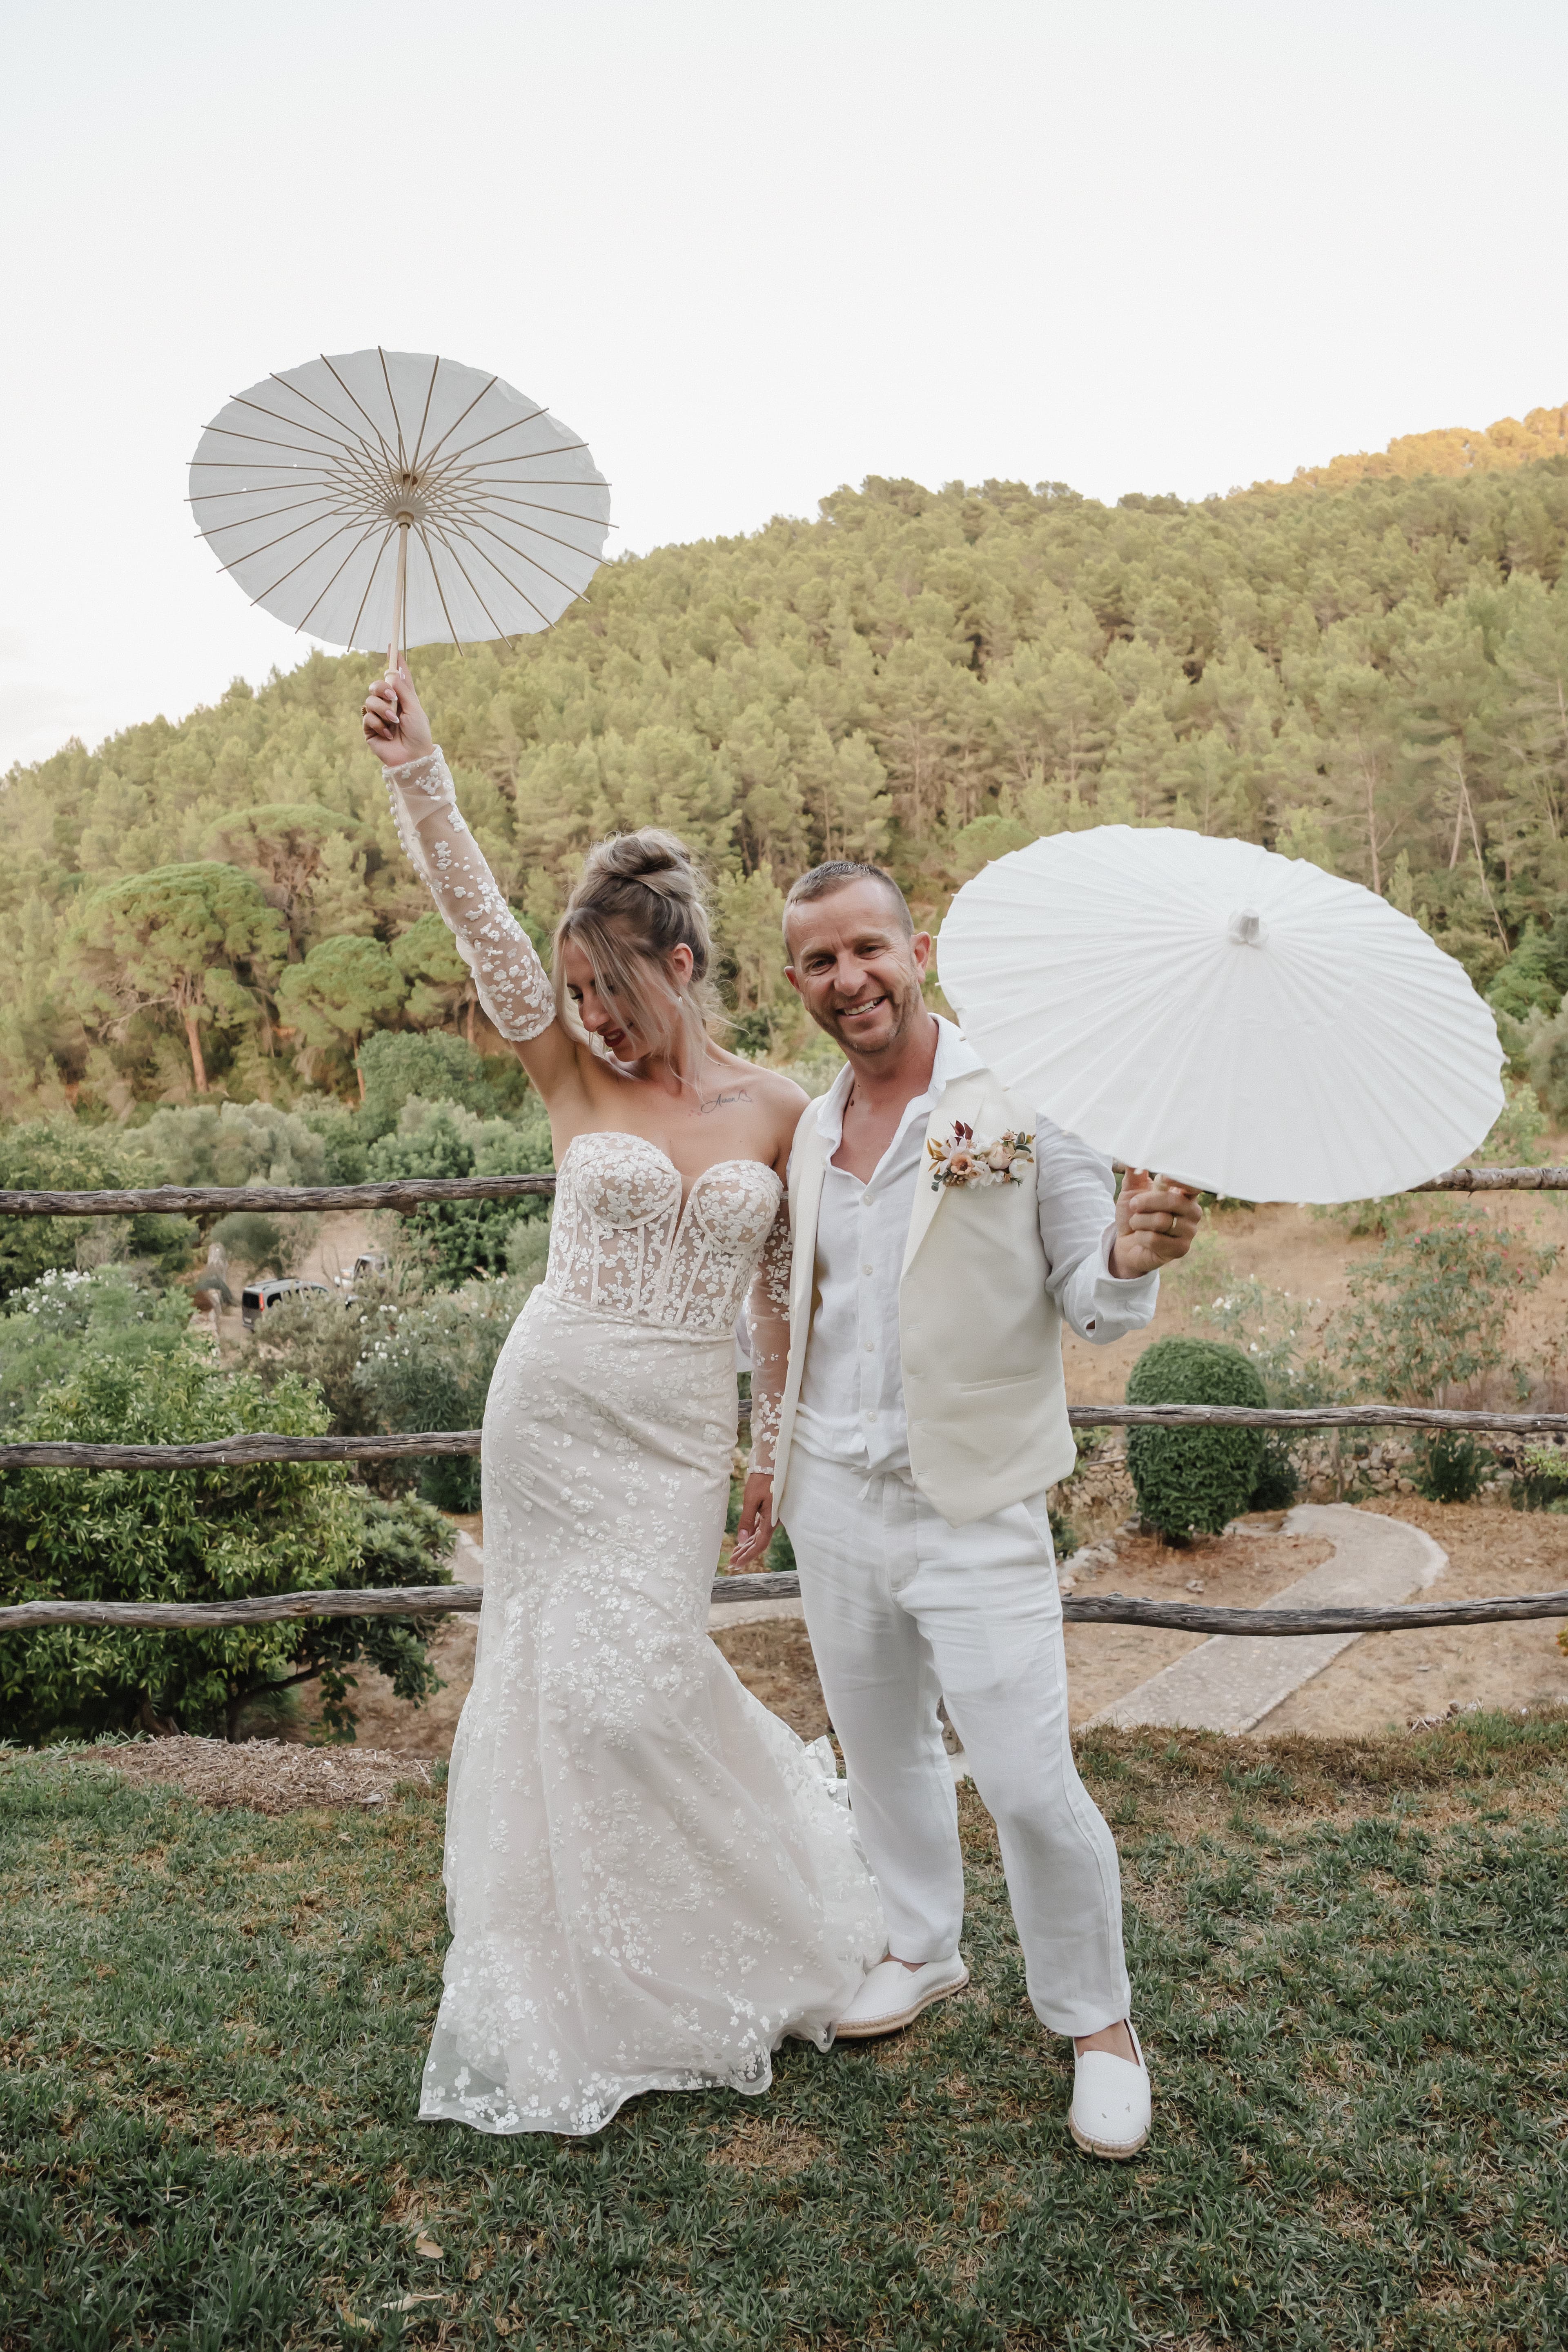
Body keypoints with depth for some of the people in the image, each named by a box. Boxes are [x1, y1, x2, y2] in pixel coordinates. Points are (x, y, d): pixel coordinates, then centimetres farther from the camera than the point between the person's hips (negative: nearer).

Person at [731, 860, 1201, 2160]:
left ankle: (1099, 2020, 22)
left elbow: (1094, 1302, -10)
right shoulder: (812, 1129, 6)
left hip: (971, 1509, -5)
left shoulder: (1023, 1103, -11)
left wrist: (1130, 1259, -33)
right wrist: (777, 1457, 19)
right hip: (834, 1502, 6)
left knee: (1030, 1782, -3)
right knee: (884, 1751, 19)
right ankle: (925, 1951, 43)